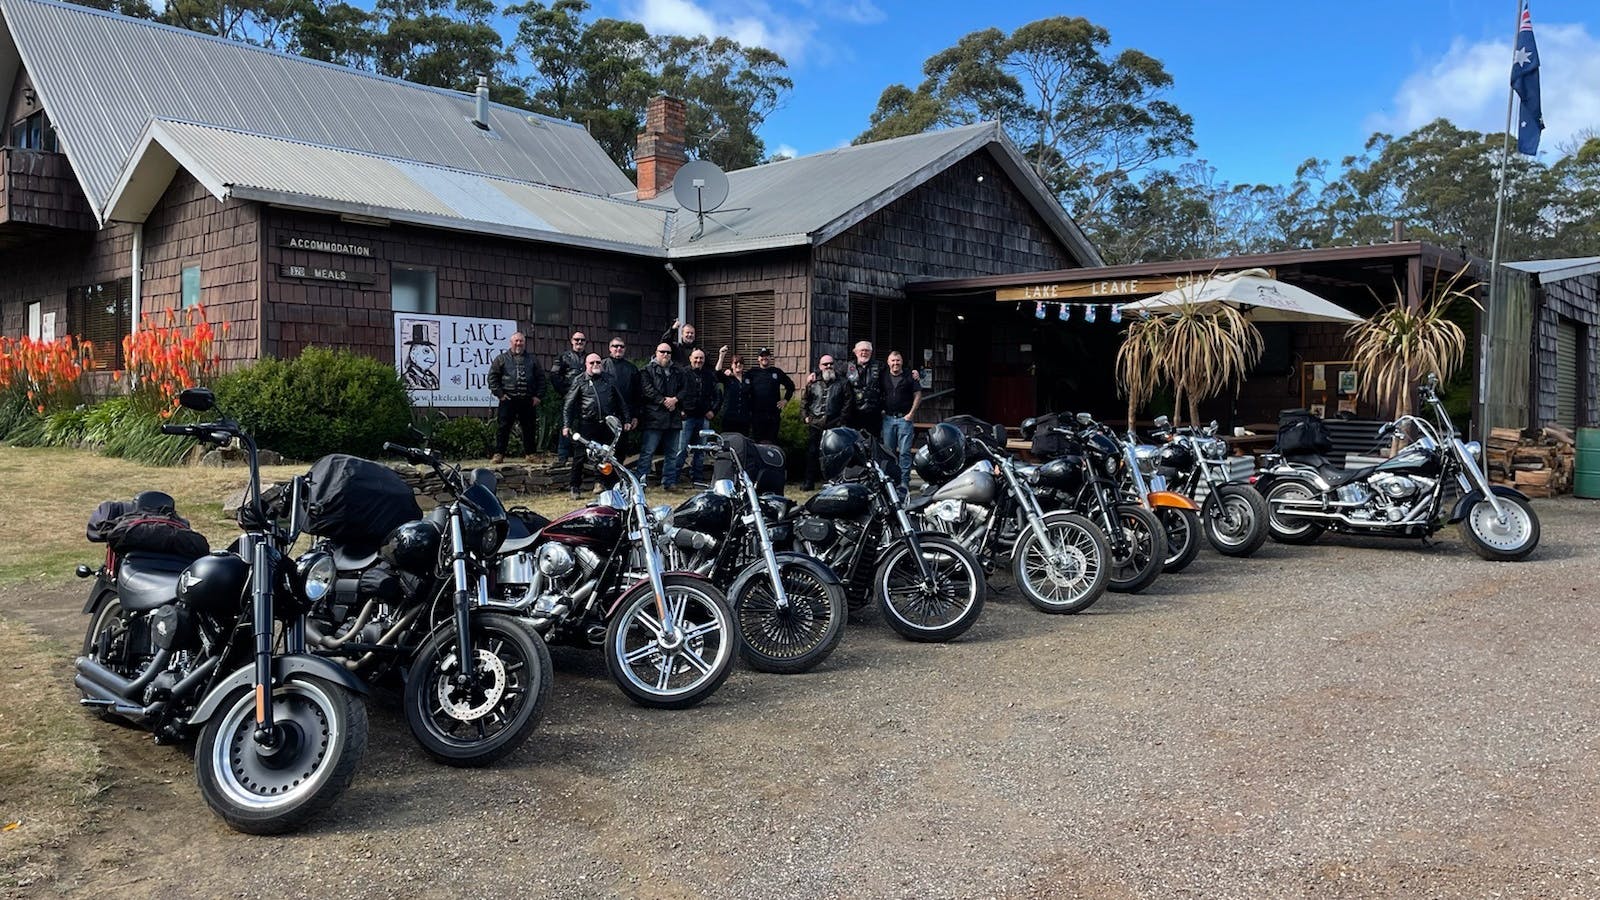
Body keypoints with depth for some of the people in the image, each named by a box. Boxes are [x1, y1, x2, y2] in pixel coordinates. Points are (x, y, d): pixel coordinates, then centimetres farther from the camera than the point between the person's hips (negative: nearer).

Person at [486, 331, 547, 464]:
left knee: (529, 428, 5)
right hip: (508, 399, -2)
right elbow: (492, 377, 3)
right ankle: (499, 454, -2)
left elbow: (541, 377, 14)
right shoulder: (502, 359, 7)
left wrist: (539, 396, 5)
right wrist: (499, 394, -6)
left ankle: (530, 453, 15)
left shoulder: (532, 360, 15)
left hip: (528, 401, 3)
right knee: (504, 427, -4)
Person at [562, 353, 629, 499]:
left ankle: (609, 483, 19)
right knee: (580, 455, -3)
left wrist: (626, 419, 12)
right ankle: (573, 487, 7)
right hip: (587, 424, -3)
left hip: (607, 424, 3)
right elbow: (568, 404, 3)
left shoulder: (608, 379, 12)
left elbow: (620, 401, 17)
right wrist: (566, 425, -5)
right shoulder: (579, 380, 5)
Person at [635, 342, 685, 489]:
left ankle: (669, 481, 17)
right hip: (654, 416, -5)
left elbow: (684, 389, 10)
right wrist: (664, 401, -15)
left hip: (673, 417, 5)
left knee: (671, 452, 10)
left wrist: (675, 399, -9)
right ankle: (640, 480, -5)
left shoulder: (678, 372, 18)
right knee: (647, 451, -7)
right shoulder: (648, 370, 3)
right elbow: (647, 389, -10)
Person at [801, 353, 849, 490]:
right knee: (812, 453, 2)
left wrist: (841, 418, -7)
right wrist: (806, 416, 4)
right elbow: (805, 401, 15)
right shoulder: (813, 383, 10)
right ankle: (809, 481, 9)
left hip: (833, 424, -2)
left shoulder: (841, 383, 4)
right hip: (815, 424, 2)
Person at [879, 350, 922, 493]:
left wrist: (911, 413, -5)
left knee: (905, 452, -6)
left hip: (904, 418, -3)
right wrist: (880, 410, 5)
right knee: (888, 451, 7)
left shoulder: (910, 377, 1)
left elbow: (918, 395, 2)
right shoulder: (883, 377, 9)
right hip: (888, 418, 3)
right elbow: (877, 395, 17)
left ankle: (905, 481, -4)